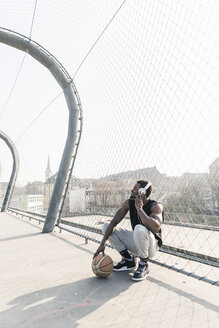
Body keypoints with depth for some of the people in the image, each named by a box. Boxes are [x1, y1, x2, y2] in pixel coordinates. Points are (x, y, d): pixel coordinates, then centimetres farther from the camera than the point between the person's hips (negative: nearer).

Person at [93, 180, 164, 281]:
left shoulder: (156, 206, -22)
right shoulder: (129, 203, -7)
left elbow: (155, 228, -42)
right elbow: (114, 222, -9)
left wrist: (139, 208, -34)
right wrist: (102, 243, -17)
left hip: (151, 245, -6)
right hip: (136, 240, 6)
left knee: (140, 229, -39)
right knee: (106, 226, -4)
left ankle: (143, 265, -12)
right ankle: (128, 259, 3)